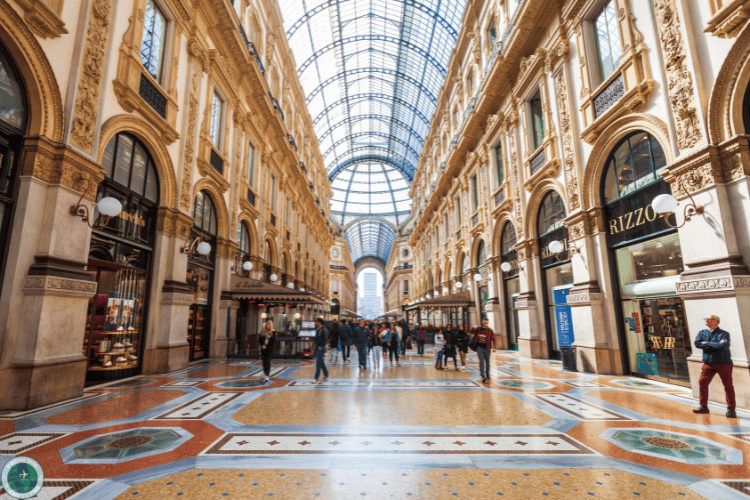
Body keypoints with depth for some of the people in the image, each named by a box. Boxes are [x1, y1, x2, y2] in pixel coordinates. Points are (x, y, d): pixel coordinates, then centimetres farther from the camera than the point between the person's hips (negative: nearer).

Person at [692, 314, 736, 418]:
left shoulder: (724, 334, -6)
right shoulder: (702, 333, 8)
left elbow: (721, 345, -22)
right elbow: (697, 343, -7)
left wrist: (706, 343, -10)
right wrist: (715, 345, -13)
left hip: (724, 363, -4)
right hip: (708, 363, 4)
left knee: (728, 386, 1)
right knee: (702, 382, 0)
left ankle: (731, 409, 14)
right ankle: (703, 406, 10)